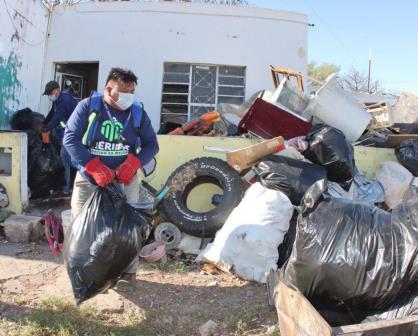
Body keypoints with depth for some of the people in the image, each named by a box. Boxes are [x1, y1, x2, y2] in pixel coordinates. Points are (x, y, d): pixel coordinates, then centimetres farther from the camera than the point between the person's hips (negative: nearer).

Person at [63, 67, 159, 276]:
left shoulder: (138, 113, 1)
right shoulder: (88, 106, -6)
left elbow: (152, 144, 4)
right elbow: (70, 138, -11)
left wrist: (133, 164, -16)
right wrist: (95, 167, -22)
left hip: (124, 180, 1)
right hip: (88, 179, -1)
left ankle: (129, 272, 19)